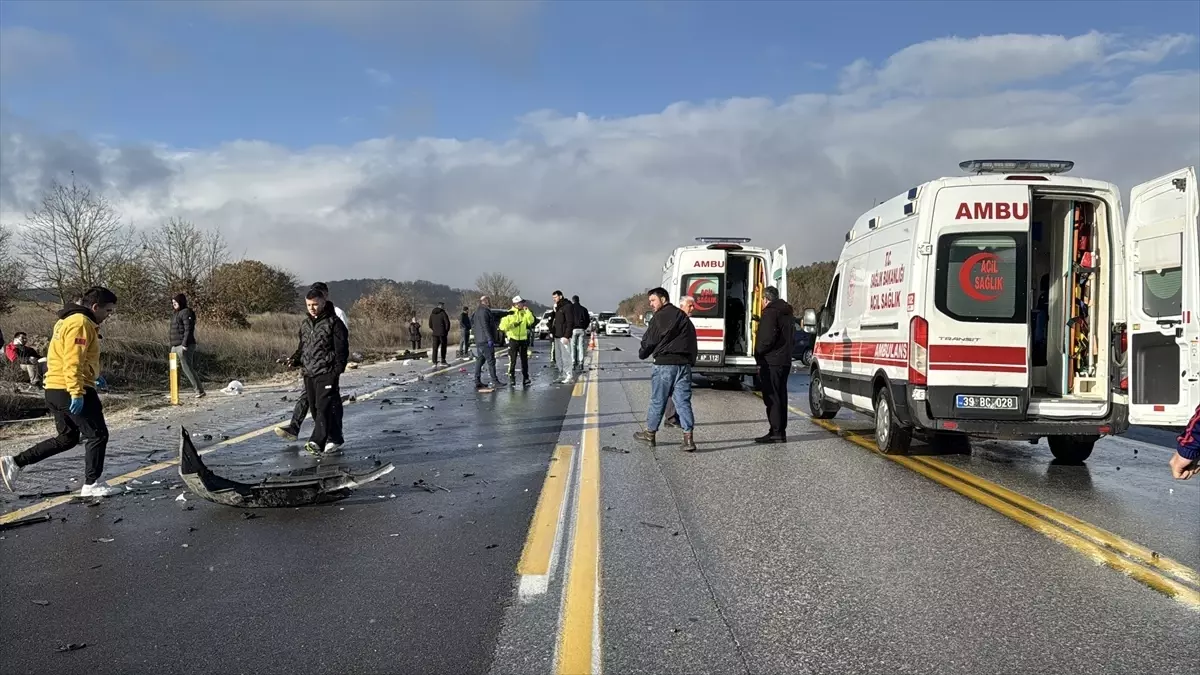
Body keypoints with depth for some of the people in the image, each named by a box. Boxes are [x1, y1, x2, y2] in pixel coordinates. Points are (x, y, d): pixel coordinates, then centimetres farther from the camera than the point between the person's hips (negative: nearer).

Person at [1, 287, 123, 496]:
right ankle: (91, 485, 4)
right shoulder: (80, 323, -15)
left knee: (67, 438, 19)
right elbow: (73, 361, -23)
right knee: (97, 435, -1)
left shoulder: (68, 320, 18)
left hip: (55, 390, 10)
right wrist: (77, 392, -26)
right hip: (71, 391, -10)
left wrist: (93, 377, 24)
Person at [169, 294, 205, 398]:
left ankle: (200, 391, -6)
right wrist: (172, 346, 20)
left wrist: (185, 344, -23)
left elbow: (188, 329, -18)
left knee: (188, 368, -10)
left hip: (184, 346, -10)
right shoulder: (175, 314, 20)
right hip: (175, 346, 10)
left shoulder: (187, 312, -10)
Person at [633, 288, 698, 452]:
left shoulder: (661, 316, -6)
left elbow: (649, 339, -2)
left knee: (658, 400, 6)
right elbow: (692, 341, 17)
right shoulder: (683, 316, 16)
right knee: (683, 401, 5)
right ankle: (688, 438, -1)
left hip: (665, 363, -6)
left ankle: (650, 434, 18)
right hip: (684, 363, 6)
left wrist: (642, 353, 15)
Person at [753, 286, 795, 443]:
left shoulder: (770, 313, -13)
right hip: (785, 360, 10)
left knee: (772, 397, -7)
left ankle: (776, 432, -8)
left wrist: (758, 350, -8)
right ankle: (780, 431, 19)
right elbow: (791, 335, 23)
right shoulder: (787, 313, 18)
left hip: (771, 362, -10)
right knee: (780, 396, 14)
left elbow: (768, 338, -22)